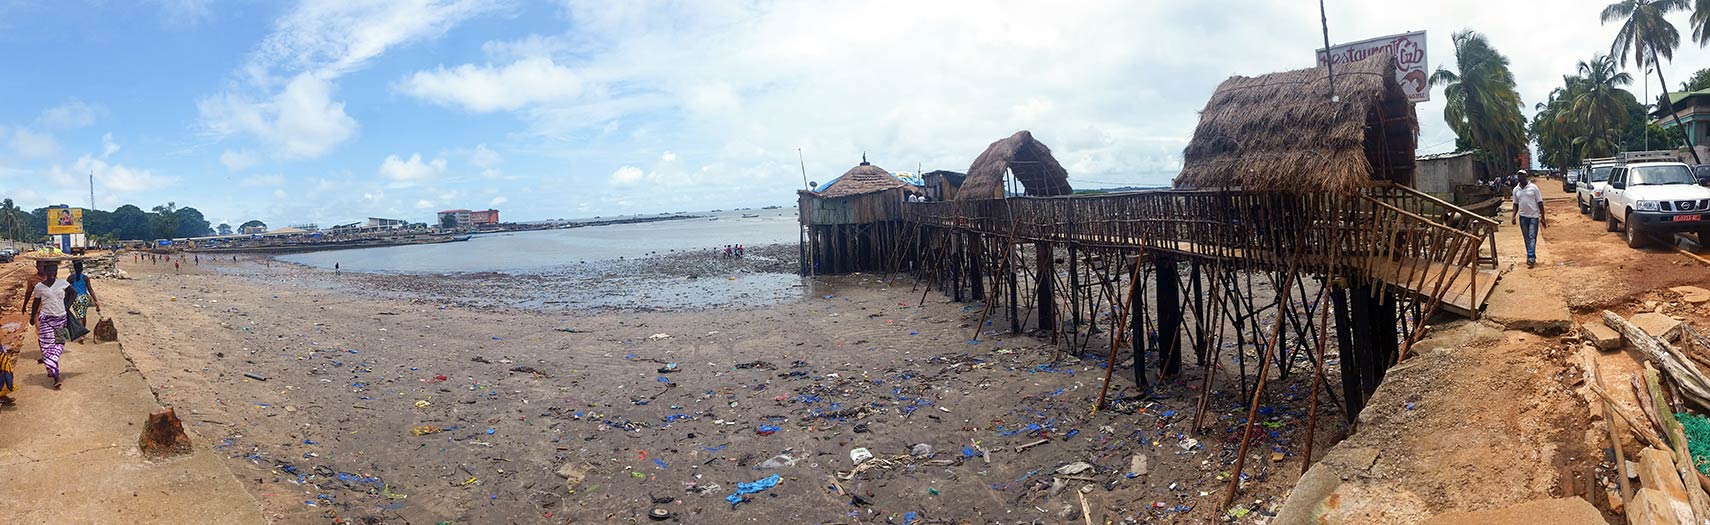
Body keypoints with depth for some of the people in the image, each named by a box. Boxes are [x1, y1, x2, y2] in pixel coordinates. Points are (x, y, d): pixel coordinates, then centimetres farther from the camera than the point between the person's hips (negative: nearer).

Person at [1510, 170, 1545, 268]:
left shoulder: (1533, 187, -6)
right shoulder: (1516, 190, 5)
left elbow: (1540, 203, -4)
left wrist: (1542, 217, -6)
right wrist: (1514, 216, -1)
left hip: (1534, 216, -4)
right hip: (1522, 217, 4)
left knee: (1532, 237, -9)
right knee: (1527, 238, 10)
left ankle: (1531, 258, -13)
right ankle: (1531, 257, 19)